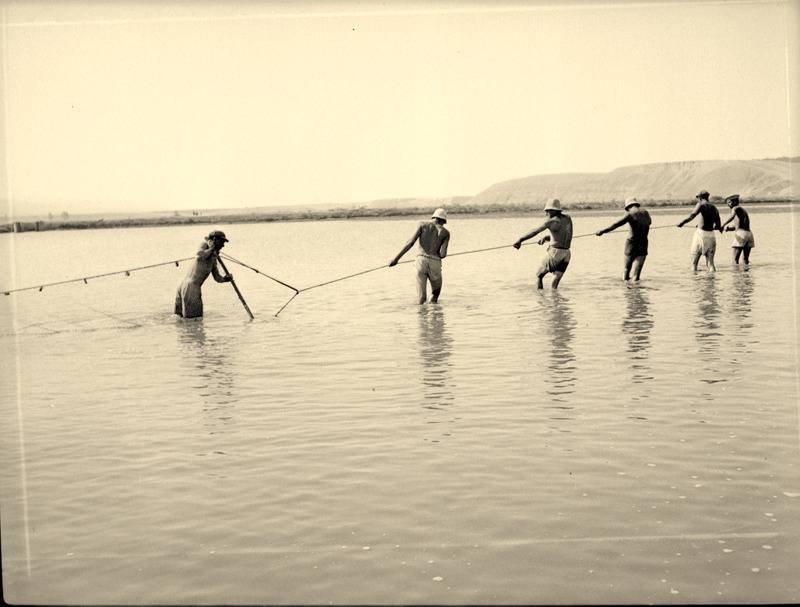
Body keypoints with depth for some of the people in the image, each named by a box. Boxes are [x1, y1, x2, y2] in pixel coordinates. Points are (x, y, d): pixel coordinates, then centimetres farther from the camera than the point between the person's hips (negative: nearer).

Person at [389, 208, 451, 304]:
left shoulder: (422, 224, 13)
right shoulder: (445, 232, 13)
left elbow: (411, 242, 0)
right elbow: (443, 254, 1)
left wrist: (396, 258, -1)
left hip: (421, 261, 1)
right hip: (434, 263, -1)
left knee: (422, 297, 4)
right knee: (435, 295, 17)